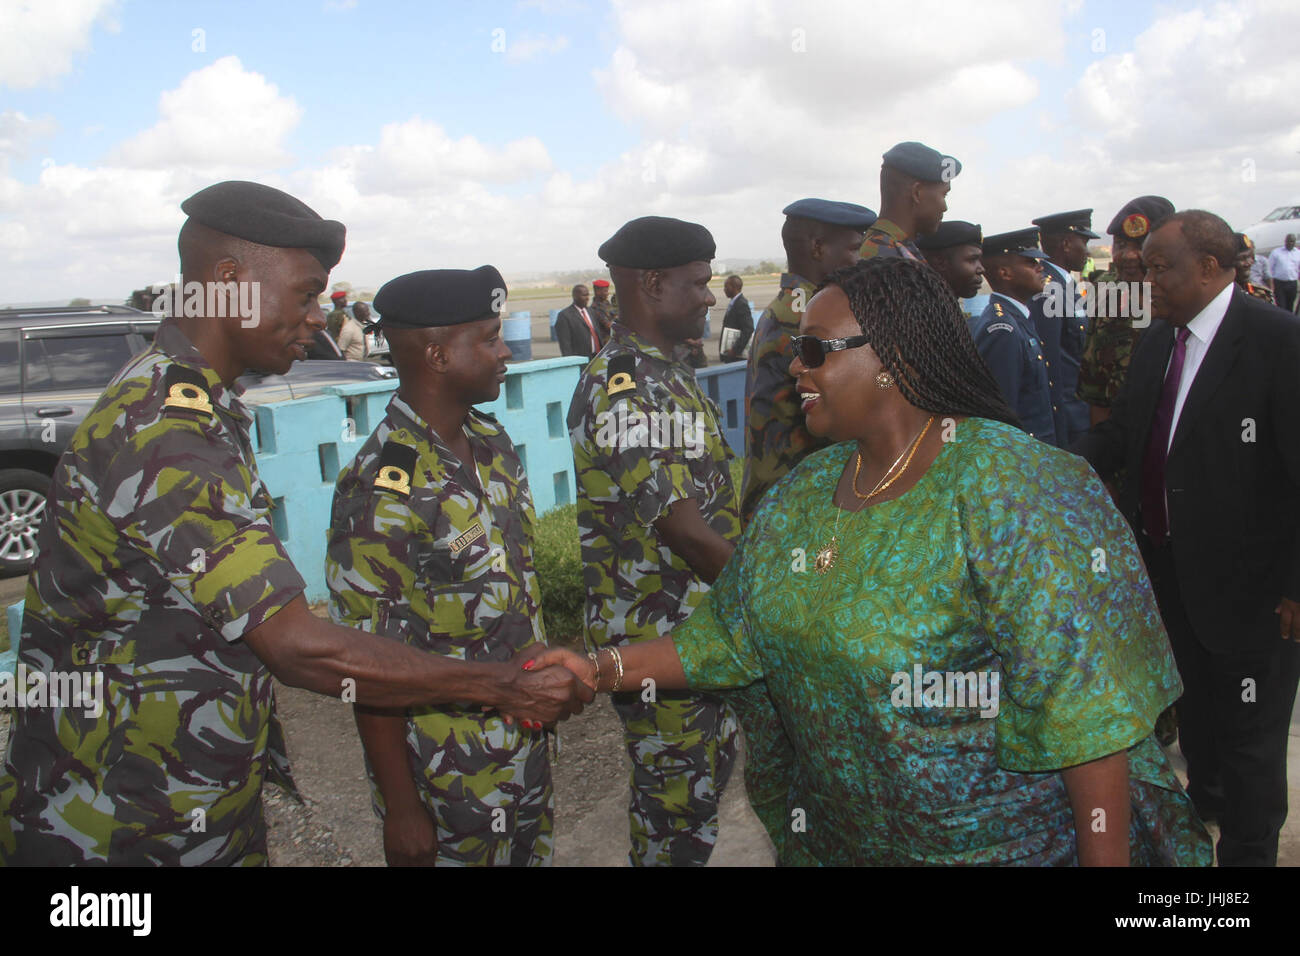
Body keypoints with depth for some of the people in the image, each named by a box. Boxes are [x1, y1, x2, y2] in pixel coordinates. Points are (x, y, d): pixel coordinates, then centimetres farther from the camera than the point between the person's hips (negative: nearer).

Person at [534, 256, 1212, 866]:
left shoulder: (1013, 490, -21)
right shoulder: (801, 494, 0)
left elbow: (1087, 709, -22)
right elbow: (729, 637, 4)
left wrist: (1107, 858, -21)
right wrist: (603, 668, -4)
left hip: (1005, 845, -5)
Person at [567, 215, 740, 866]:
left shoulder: (656, 373, 11)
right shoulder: (637, 390, -24)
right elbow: (686, 530, -26)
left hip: (695, 624, 10)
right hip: (663, 640, -10)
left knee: (708, 774, 26)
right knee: (680, 811, 6)